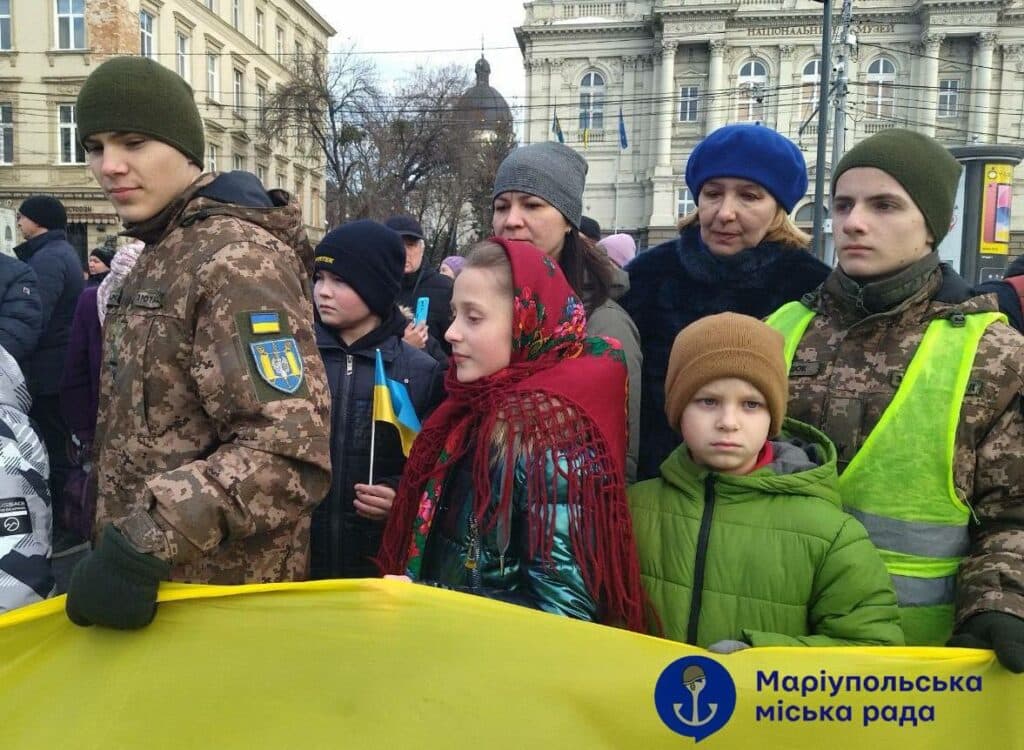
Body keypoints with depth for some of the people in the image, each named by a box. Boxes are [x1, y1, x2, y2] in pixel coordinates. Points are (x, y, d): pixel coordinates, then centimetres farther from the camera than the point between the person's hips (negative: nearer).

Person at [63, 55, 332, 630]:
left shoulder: (236, 258, -19)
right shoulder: (162, 256, 11)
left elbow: (288, 447, -29)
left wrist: (150, 540, -33)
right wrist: (127, 542, 16)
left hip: (221, 591, -8)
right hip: (150, 575, 9)